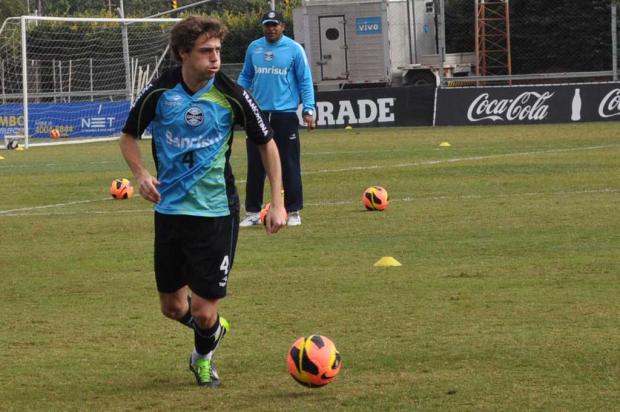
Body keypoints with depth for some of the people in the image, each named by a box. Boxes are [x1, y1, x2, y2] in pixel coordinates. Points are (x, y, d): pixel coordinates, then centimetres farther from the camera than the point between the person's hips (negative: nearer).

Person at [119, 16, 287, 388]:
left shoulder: (231, 95, -10)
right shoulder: (159, 93, -6)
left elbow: (267, 144, 1)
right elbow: (129, 137, 9)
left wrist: (277, 203, -5)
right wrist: (141, 173, -10)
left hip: (216, 213, -2)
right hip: (170, 209, 2)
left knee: (203, 311, -5)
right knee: (173, 307, 9)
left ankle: (203, 356, 29)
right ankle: (214, 329, 44)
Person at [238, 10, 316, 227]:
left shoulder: (294, 49, -2)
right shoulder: (253, 48, 9)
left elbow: (305, 81, 0)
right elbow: (245, 77, 18)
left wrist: (309, 110, -7)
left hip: (285, 115, -3)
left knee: (289, 165, -1)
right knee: (255, 166, 5)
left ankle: (293, 212, 7)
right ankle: (252, 211, 13)